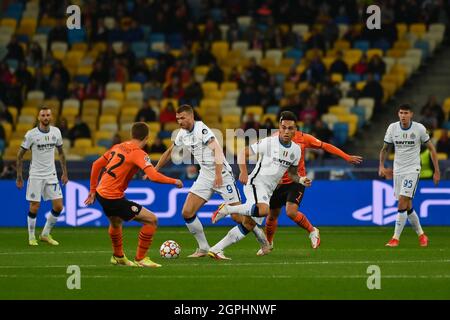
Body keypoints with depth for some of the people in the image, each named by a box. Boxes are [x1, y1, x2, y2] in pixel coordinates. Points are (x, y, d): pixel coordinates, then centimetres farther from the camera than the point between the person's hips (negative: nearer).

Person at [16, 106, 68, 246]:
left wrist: (65, 173, 13)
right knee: (34, 207, -5)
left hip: (51, 175, 4)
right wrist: (19, 176, -4)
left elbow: (61, 153, 16)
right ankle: (31, 237, 12)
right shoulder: (31, 134, -10)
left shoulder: (56, 132, 3)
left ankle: (45, 234, 16)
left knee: (58, 206, -1)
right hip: (35, 175, -4)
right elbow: (20, 155, -3)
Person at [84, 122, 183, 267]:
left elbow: (96, 165, 16)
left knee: (115, 222, 37)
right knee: (151, 220, -3)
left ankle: (118, 256, 56)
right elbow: (154, 176, -26)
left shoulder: (118, 147, 11)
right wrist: (175, 182, -11)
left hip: (100, 193, 9)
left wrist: (93, 190, 22)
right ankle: (140, 259, 4)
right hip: (114, 199, -9)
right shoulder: (138, 153, -14)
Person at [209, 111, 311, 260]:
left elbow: (292, 173, 20)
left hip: (268, 191, 7)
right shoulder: (268, 143, -10)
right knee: (264, 210, -36)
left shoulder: (296, 150, 8)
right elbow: (244, 153, -5)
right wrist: (243, 172, -20)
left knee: (248, 224, 4)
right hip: (255, 182, -7)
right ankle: (227, 209, -17)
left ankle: (216, 249, 11)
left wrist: (300, 180, -2)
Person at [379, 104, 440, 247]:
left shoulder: (419, 128, -8)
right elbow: (385, 149, 10)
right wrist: (381, 166, -5)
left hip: (412, 170, -4)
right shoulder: (392, 128, -1)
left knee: (402, 203, -16)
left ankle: (396, 238, -12)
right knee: (407, 207, 7)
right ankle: (421, 234, 24)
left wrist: (437, 171, 0)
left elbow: (431, 148, 1)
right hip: (397, 170, 4)